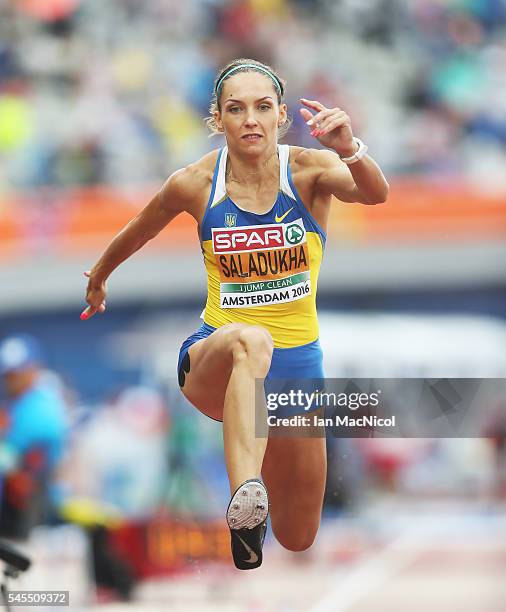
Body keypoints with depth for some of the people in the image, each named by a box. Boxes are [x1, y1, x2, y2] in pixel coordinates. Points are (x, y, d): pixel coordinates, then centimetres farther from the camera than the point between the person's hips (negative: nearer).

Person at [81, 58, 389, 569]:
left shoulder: (309, 170, -10)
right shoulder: (195, 184, -7)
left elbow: (374, 193, -32)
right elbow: (139, 230, 14)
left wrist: (349, 149, -53)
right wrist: (98, 277, 30)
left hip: (297, 364, 2)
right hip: (212, 360, -2)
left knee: (297, 539, 11)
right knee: (249, 340, -41)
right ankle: (245, 496, -58)